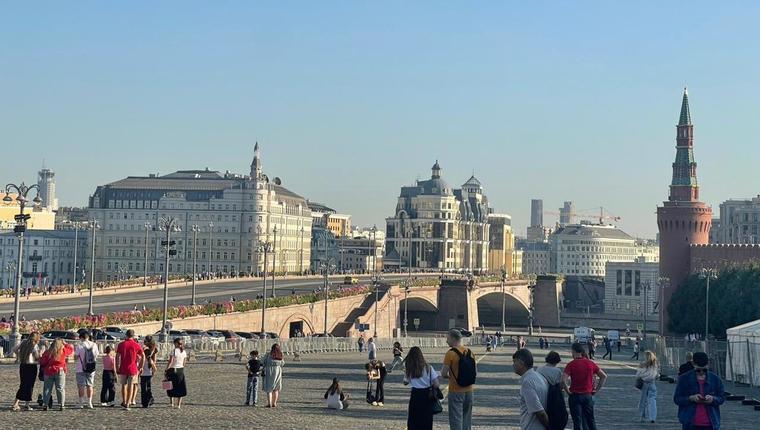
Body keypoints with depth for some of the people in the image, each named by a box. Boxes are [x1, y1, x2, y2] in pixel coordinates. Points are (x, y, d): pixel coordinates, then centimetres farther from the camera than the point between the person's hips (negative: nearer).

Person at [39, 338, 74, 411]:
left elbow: (42, 362, -1)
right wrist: (65, 344, 25)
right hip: (60, 371, -1)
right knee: (60, 388, 3)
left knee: (47, 389, 7)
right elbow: (71, 349, 15)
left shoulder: (48, 352, 0)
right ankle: (62, 405, -2)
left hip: (49, 371, 1)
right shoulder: (63, 351, -1)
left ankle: (45, 404, 3)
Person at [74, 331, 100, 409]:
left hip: (81, 369, -4)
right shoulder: (94, 345, 3)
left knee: (81, 386, 4)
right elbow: (96, 355, 10)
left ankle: (80, 403, 4)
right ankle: (89, 402, 10)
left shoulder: (79, 345, -9)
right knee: (89, 385, 11)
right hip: (91, 368, 4)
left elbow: (75, 358, -6)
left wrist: (75, 351, 12)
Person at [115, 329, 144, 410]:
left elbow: (117, 357, 0)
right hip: (132, 369, -1)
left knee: (123, 385, 16)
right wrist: (140, 367, 7)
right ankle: (127, 404, -2)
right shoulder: (136, 345, -2)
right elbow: (143, 357, -2)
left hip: (123, 369, 1)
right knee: (130, 386, 3)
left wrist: (117, 368, 6)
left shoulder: (121, 344, 1)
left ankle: (124, 402, 23)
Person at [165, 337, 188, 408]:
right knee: (180, 388, 8)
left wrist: (166, 370, -10)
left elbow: (170, 362, -16)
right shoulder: (184, 352, 4)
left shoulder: (174, 351, -12)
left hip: (173, 370, -4)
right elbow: (184, 363, 9)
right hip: (181, 370, 4)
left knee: (171, 387, 10)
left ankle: (172, 403, 10)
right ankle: (179, 404, 7)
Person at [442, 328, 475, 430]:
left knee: (456, 418, -1)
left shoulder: (450, 353, -14)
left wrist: (448, 376, 6)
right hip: (469, 390, 6)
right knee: (467, 419, 15)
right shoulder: (470, 352, 5)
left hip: (455, 391, -6)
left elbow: (444, 373, -14)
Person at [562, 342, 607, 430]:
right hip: (588, 396, 4)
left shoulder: (571, 364, -12)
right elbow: (604, 376, 3)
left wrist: (568, 391, -9)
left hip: (575, 396, -4)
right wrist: (597, 389, 7)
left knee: (577, 421, 4)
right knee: (591, 420, 16)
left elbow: (563, 381, -23)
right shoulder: (591, 363, 0)